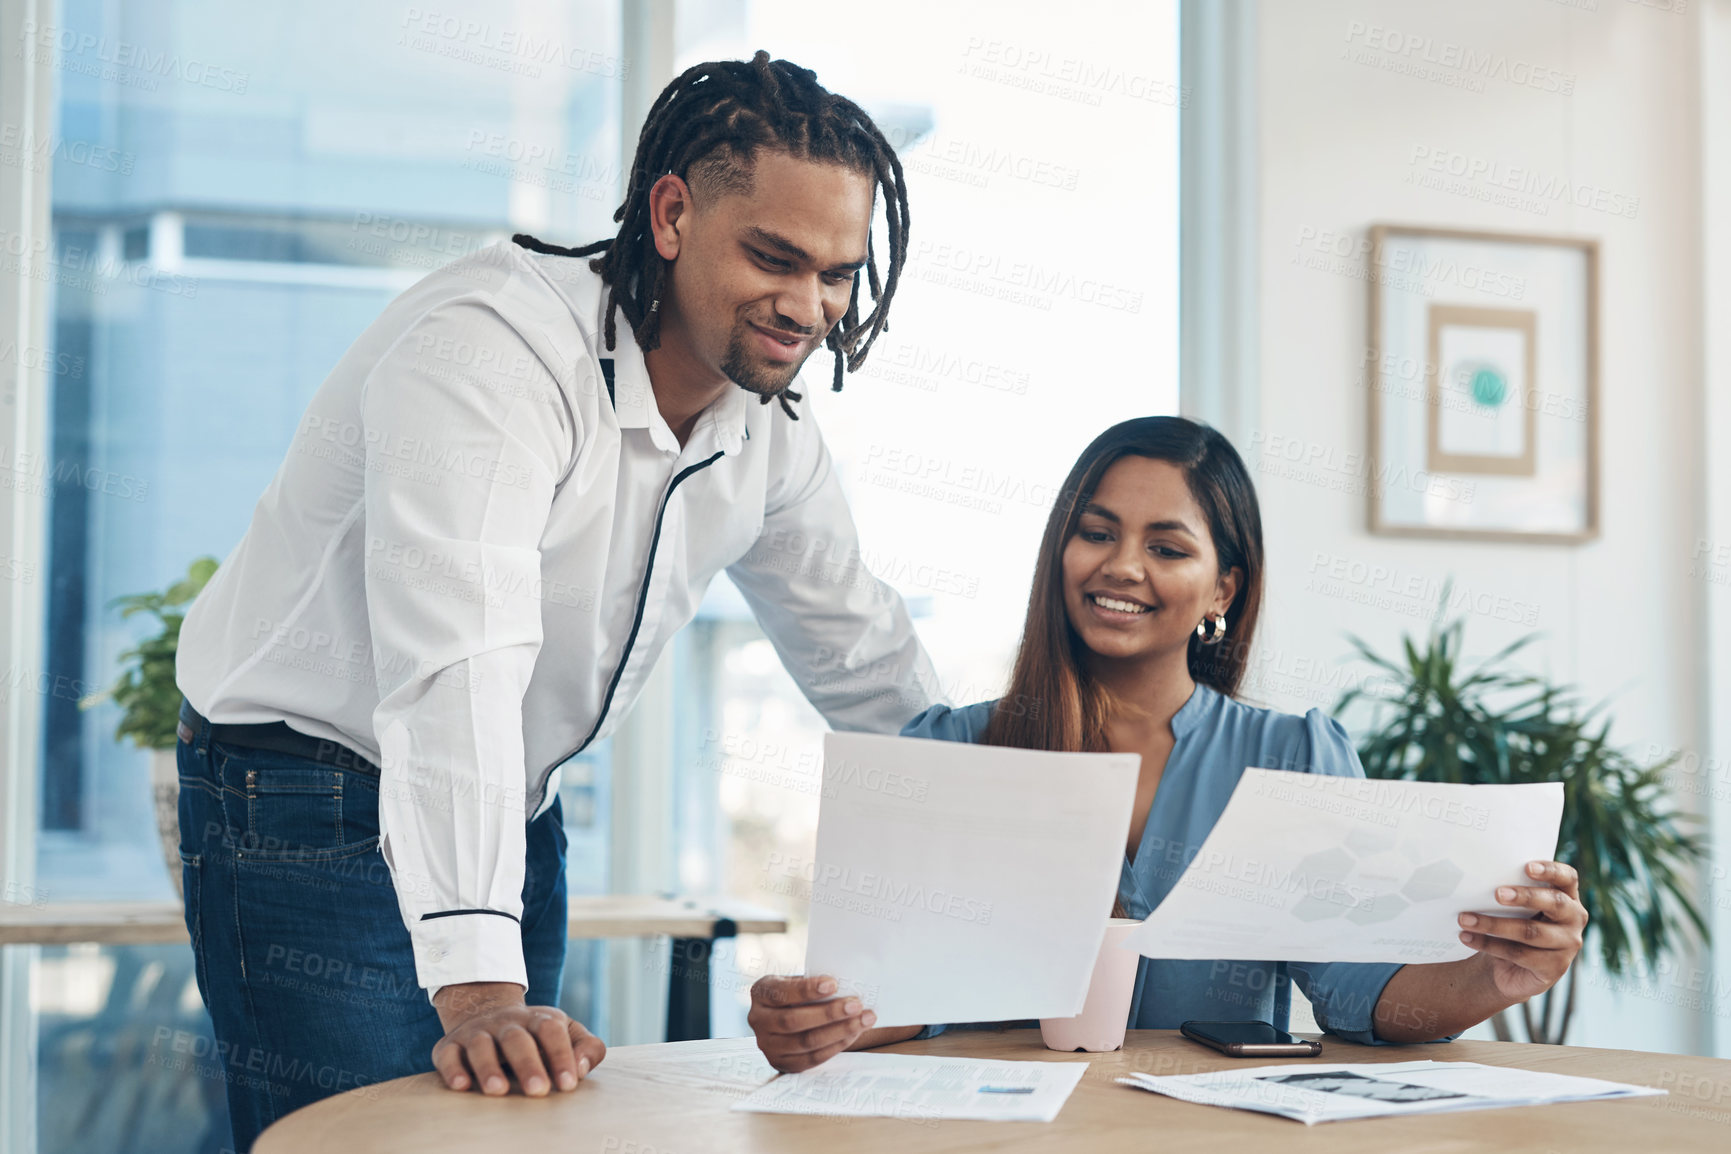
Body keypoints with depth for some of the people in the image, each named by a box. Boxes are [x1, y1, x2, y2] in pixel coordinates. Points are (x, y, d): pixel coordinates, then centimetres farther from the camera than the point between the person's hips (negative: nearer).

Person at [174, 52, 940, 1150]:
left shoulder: (771, 422, -2)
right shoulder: (491, 348, -27)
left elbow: (869, 663, 10)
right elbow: (459, 664, -39)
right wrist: (476, 986, -47)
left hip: (515, 810, 7)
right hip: (316, 799, -7)